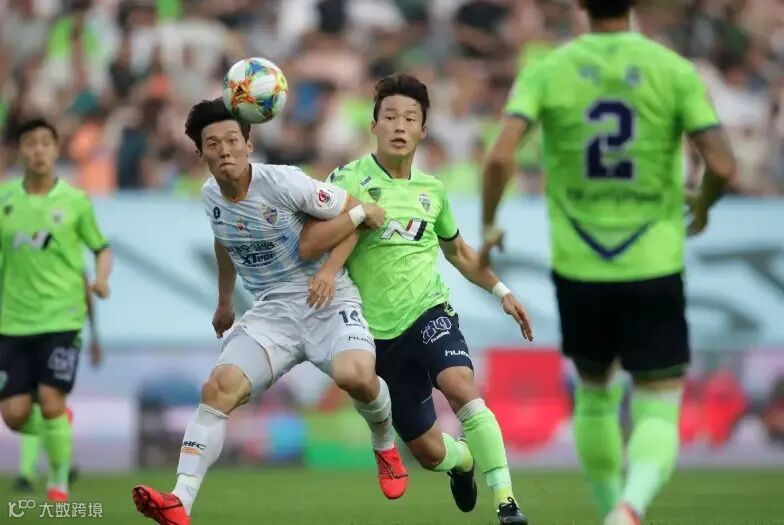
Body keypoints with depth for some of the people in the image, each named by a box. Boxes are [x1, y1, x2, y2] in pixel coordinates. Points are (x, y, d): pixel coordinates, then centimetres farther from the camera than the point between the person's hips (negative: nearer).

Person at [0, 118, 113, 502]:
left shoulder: (75, 201, -1)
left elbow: (101, 248, 9)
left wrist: (101, 279, -10)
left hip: (61, 317, -2)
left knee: (50, 404, -14)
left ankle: (59, 479, 7)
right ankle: (57, 429, 32)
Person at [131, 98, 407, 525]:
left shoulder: (283, 182, -15)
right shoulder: (211, 196, 4)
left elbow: (362, 213, -6)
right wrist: (224, 303, 36)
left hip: (328, 302, -5)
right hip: (272, 313, 5)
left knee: (355, 374, -33)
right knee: (218, 388, -18)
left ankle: (386, 447, 2)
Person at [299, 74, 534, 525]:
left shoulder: (432, 190, 8)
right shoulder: (351, 179, -5)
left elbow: (458, 251, 27)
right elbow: (308, 246, -18)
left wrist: (501, 290, 18)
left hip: (430, 312, 1)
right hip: (380, 332, -1)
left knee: (461, 386, -32)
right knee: (428, 450, 3)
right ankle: (462, 460, 42)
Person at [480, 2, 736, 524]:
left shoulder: (547, 73, -2)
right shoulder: (674, 71, -4)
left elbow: (501, 157, -15)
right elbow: (723, 166, -11)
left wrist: (488, 226, 3)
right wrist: (703, 204, 12)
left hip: (578, 270, 2)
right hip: (653, 269, -2)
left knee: (595, 392, 25)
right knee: (659, 413, 0)